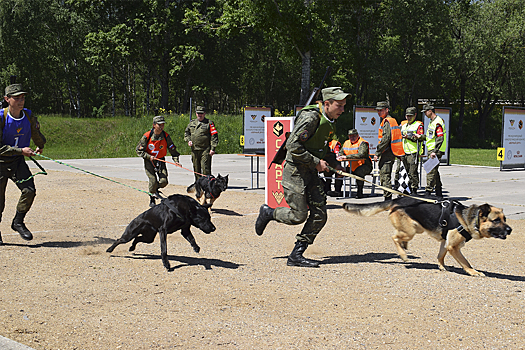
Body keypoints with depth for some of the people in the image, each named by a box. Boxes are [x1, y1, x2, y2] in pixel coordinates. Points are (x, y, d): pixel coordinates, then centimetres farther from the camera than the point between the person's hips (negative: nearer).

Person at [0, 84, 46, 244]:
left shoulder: (28, 116, -4)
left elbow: (36, 134, 19)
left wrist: (40, 146, 37)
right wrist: (21, 151, -26)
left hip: (18, 162, 4)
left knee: (29, 190, -15)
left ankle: (18, 222, 6)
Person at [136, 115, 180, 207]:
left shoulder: (166, 136, -7)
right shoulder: (147, 136, -15)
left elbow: (172, 149, 3)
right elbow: (139, 150, -8)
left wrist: (176, 160, -9)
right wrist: (149, 157, -21)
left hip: (161, 161, 3)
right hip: (149, 161, -3)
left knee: (164, 181, -11)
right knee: (153, 182, -12)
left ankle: (156, 189, 25)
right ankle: (152, 200, 14)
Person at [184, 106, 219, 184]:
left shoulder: (209, 123, 0)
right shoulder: (192, 123, 16)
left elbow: (214, 136, -5)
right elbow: (186, 132, 27)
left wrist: (213, 148, -13)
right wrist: (188, 140, 7)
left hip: (205, 150, -5)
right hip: (194, 150, 5)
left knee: (205, 168, -12)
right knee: (196, 168, 10)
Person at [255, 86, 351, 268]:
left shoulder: (330, 122, 10)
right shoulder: (311, 117, -19)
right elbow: (293, 146, -23)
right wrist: (316, 162, -20)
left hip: (312, 173, 9)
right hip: (295, 172, -9)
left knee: (319, 215, 0)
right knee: (298, 216, -8)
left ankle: (296, 256, 6)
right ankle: (268, 213, 21)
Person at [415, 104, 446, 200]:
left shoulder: (437, 123, -15)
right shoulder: (433, 122, 18)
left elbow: (440, 139, -21)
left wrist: (434, 152, -25)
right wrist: (421, 137, 19)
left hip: (436, 151, -10)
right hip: (432, 150, 10)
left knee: (431, 171, -11)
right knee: (435, 172, 12)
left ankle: (428, 193, -12)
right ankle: (439, 194, 16)